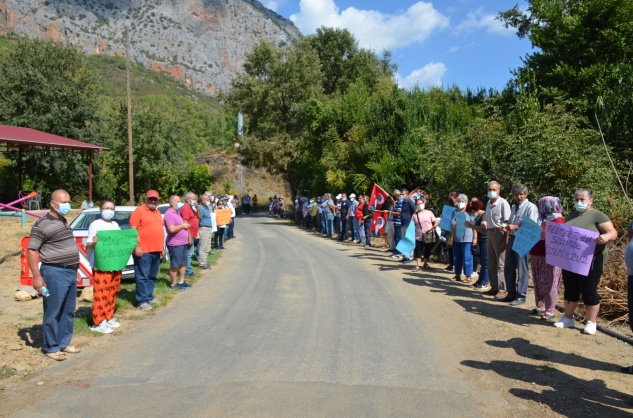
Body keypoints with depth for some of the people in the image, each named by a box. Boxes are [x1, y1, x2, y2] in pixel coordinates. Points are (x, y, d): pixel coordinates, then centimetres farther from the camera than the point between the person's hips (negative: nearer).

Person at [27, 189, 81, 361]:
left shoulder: (63, 221, 15)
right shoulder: (42, 224, -11)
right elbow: (31, 251, -13)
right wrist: (37, 276, -18)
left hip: (70, 272, 8)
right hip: (55, 273, -8)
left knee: (68, 311, 14)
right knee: (53, 312, 1)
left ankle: (64, 342, 25)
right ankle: (50, 347, 13)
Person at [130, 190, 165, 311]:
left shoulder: (157, 213, 18)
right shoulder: (139, 211, -5)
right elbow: (133, 230, -11)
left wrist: (162, 247, 20)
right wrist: (137, 246, -18)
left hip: (156, 251, 7)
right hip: (143, 251, -7)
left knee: (152, 276, 14)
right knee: (142, 276, -3)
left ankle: (149, 296, 23)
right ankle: (142, 301, 2)